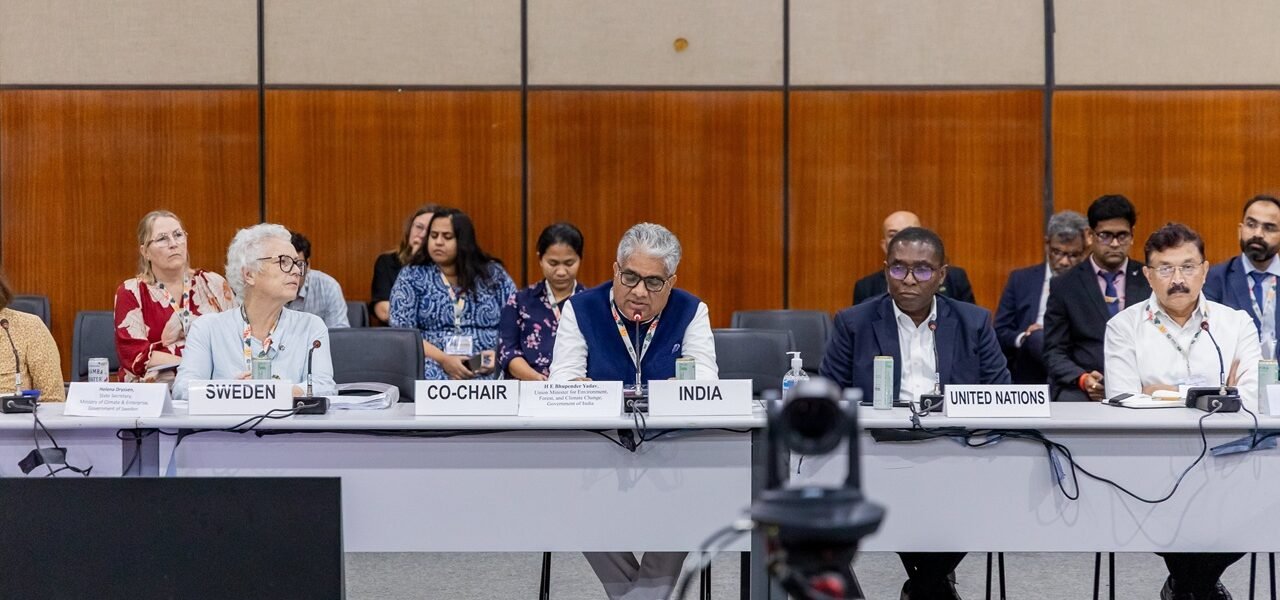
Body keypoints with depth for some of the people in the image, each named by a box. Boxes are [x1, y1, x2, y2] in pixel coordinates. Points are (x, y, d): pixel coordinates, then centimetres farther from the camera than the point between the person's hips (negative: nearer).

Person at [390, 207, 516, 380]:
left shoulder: (494, 274, 11)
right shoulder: (412, 276, 9)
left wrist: (499, 353, -11)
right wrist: (443, 359, -14)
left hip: (488, 371, 1)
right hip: (433, 370, -1)